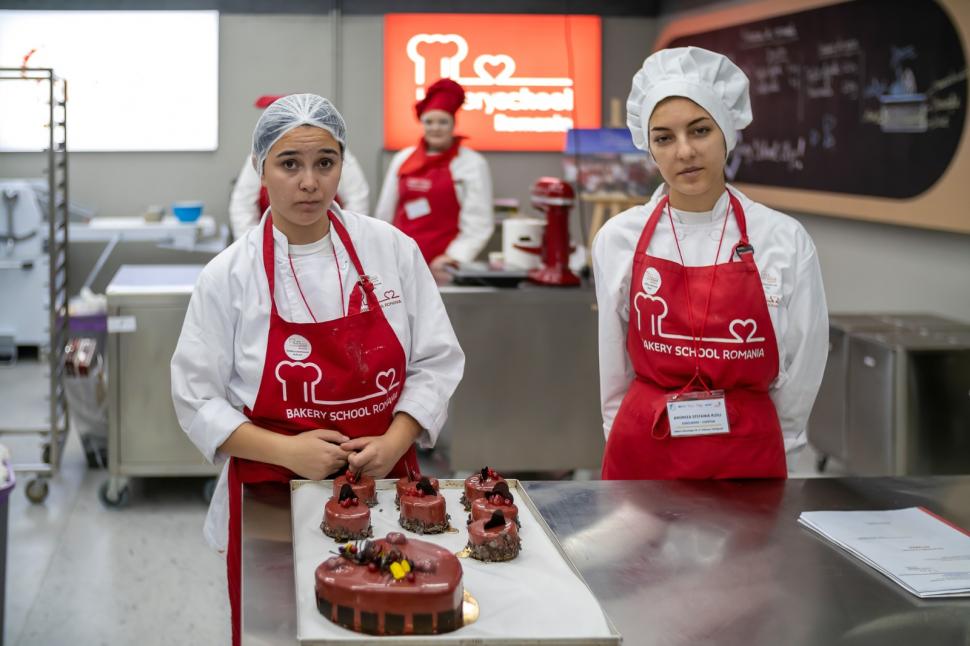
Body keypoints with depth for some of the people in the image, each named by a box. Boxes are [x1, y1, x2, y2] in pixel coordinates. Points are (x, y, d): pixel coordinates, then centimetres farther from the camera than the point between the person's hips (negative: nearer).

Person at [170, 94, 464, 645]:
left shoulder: (393, 250, -2)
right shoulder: (229, 276, -6)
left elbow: (436, 361, 2)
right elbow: (199, 400, -4)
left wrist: (395, 441, -13)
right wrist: (287, 451, -17)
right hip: (272, 497, -1)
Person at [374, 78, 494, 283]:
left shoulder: (472, 164, -3)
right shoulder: (402, 159, 11)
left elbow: (478, 223, -7)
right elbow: (385, 213, 17)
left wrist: (453, 257, -16)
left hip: (441, 267, -4)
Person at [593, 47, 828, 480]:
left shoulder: (786, 241, -7)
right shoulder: (618, 239, -4)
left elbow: (799, 378, 1)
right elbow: (614, 373, 6)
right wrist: (637, 448, 11)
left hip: (749, 460, -1)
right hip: (642, 458, 1)